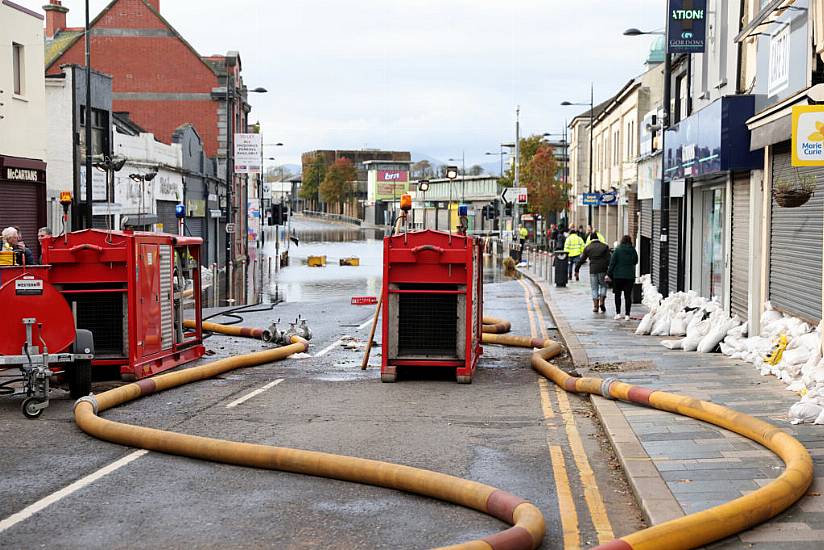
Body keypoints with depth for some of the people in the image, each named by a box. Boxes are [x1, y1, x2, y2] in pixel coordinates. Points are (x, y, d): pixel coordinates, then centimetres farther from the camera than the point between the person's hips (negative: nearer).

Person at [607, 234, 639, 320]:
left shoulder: (618, 250, -8)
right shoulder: (633, 250, -1)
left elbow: (612, 262, -8)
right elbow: (635, 262, 13)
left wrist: (609, 273, 0)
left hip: (618, 275, -2)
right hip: (630, 276, 2)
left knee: (617, 294, 10)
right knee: (628, 295, 6)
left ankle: (618, 313, 5)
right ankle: (627, 314, 4)